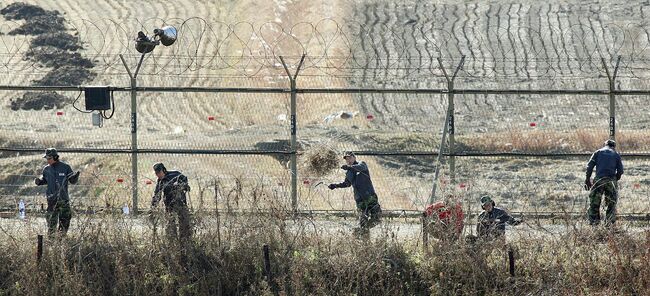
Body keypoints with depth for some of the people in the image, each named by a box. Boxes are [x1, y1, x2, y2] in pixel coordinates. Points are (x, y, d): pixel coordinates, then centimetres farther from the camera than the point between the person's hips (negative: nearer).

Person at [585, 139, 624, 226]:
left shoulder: (598, 152, 13)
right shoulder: (616, 155, 13)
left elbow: (590, 166, 4)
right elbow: (620, 171, 7)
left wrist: (587, 179, 9)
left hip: (598, 180, 0)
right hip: (611, 181, 0)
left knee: (594, 203, 6)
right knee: (611, 204, 10)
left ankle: (594, 222, 2)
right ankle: (609, 222, 5)